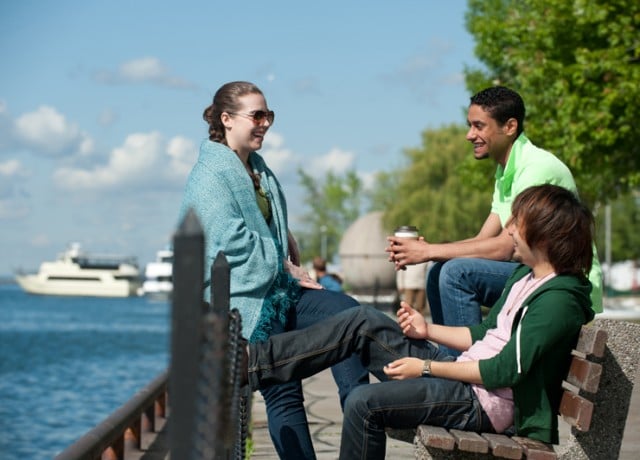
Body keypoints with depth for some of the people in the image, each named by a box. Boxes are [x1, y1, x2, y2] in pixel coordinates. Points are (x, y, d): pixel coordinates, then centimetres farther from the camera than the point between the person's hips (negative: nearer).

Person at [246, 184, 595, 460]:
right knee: (363, 322, -2)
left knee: (364, 403, -24)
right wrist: (427, 331, 7)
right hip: (466, 371, 10)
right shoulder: (525, 276, 12)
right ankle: (252, 362, -5)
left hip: (486, 404, -10)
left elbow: (504, 372, -22)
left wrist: (426, 367, -15)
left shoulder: (558, 300, -19)